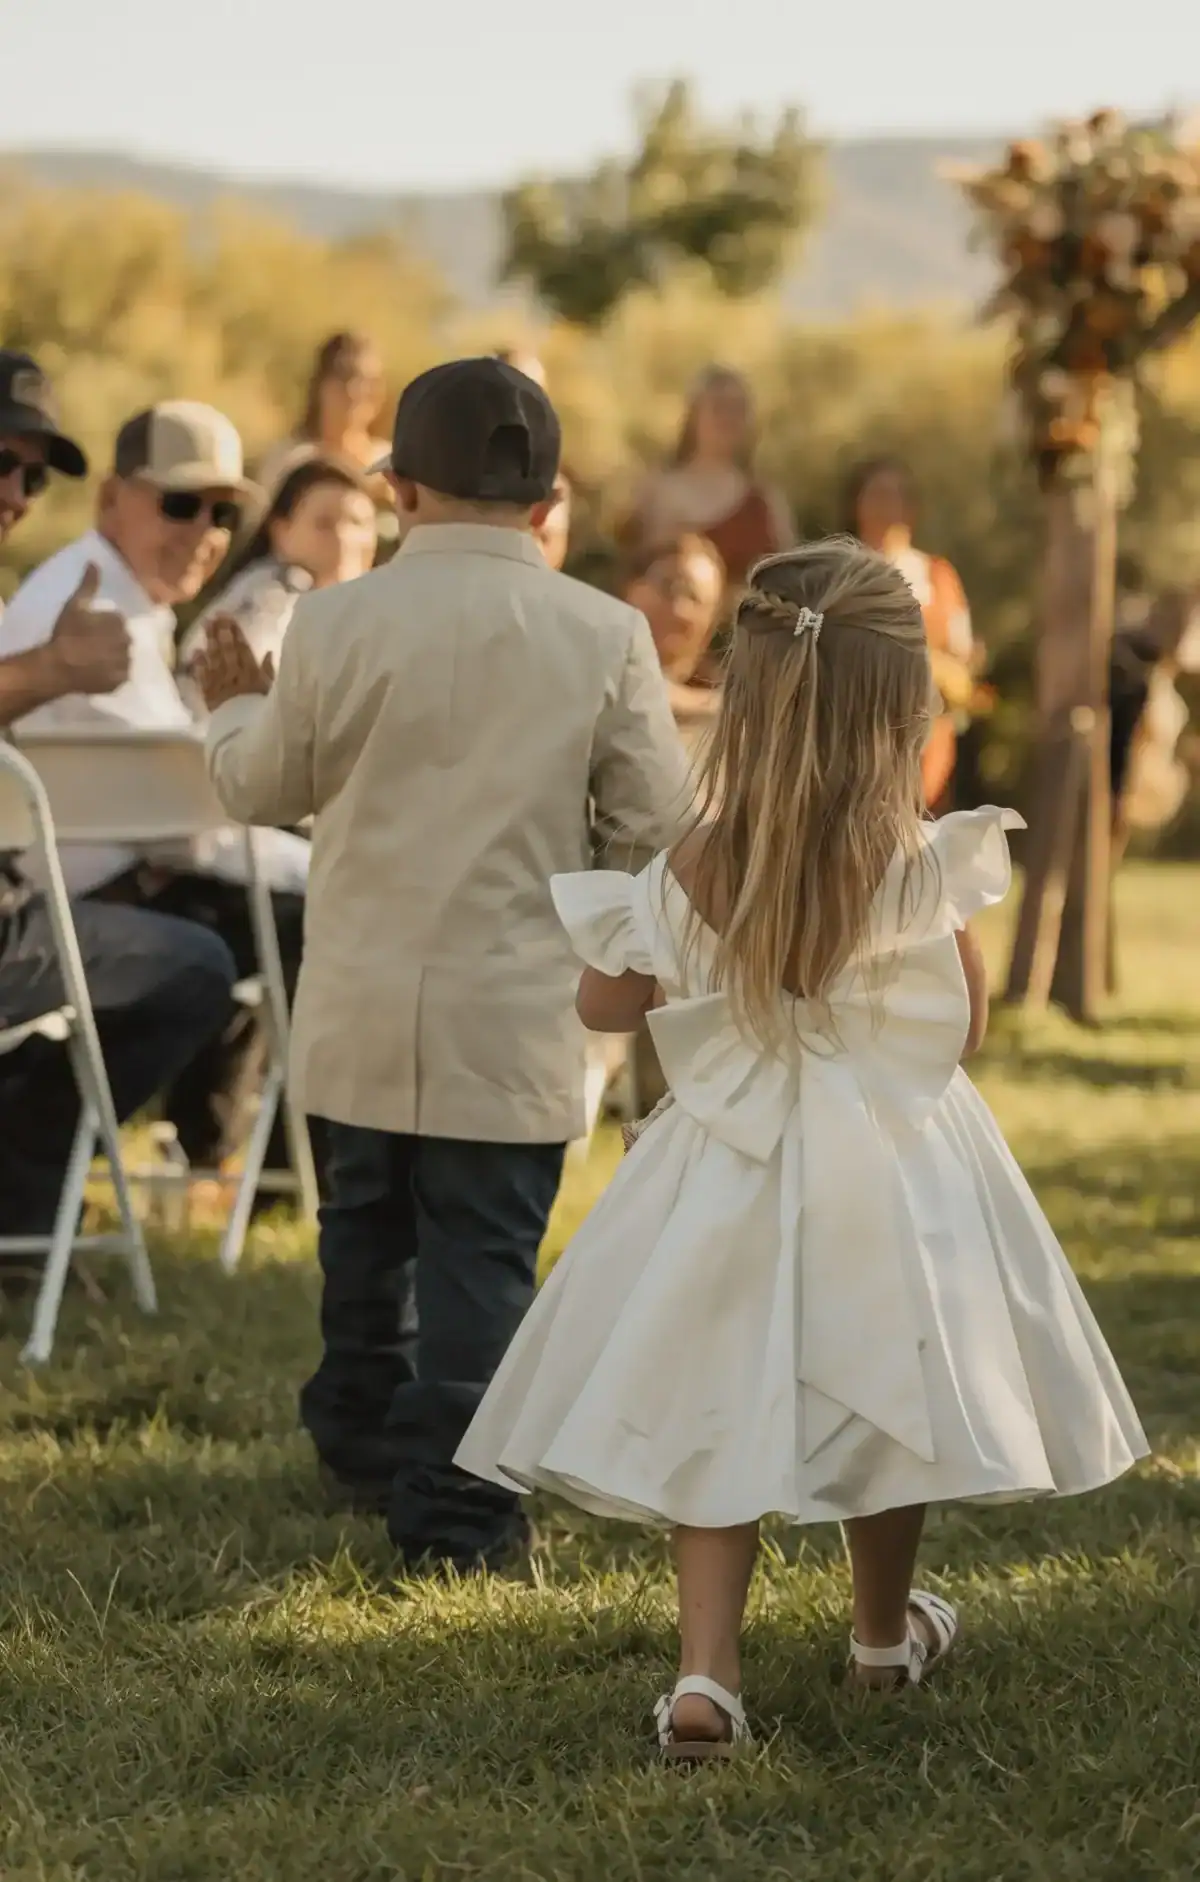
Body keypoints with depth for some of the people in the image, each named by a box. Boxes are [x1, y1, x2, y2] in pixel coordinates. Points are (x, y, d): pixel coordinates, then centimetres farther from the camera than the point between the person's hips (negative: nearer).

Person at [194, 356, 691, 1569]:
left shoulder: (337, 624, -9)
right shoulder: (604, 636, -10)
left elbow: (263, 788, 5)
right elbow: (658, 821, -3)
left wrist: (234, 707, 25)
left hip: (362, 1005, 2)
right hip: (512, 1014, -2)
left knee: (368, 1228, 22)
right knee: (482, 1252, 3)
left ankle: (361, 1437, 39)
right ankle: (450, 1507, 0)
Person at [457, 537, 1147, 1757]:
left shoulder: (697, 871, -12)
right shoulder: (929, 870, -18)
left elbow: (605, 1004, 1)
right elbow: (966, 1028, -5)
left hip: (732, 1173, 1)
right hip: (894, 1176, -1)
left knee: (720, 1417, 6)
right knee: (883, 1393, 17)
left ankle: (705, 1670, -7)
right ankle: (886, 1632, 38)